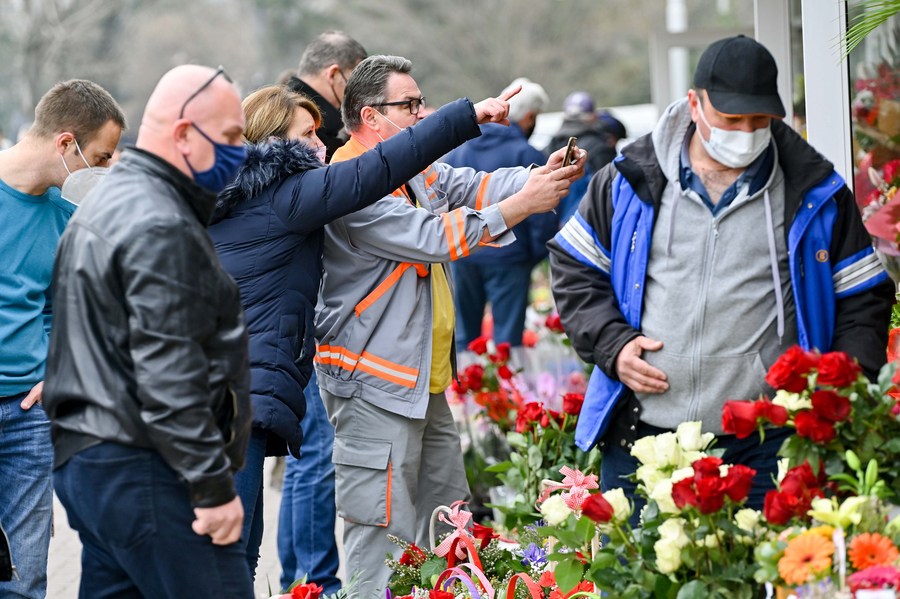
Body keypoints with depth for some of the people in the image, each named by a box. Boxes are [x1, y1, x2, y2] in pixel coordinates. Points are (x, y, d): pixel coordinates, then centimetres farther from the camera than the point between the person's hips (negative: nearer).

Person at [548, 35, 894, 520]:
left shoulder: (814, 194, 5)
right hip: (641, 438, 1)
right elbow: (574, 271, 14)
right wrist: (611, 346, -1)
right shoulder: (629, 181, 5)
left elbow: (863, 303, 10)